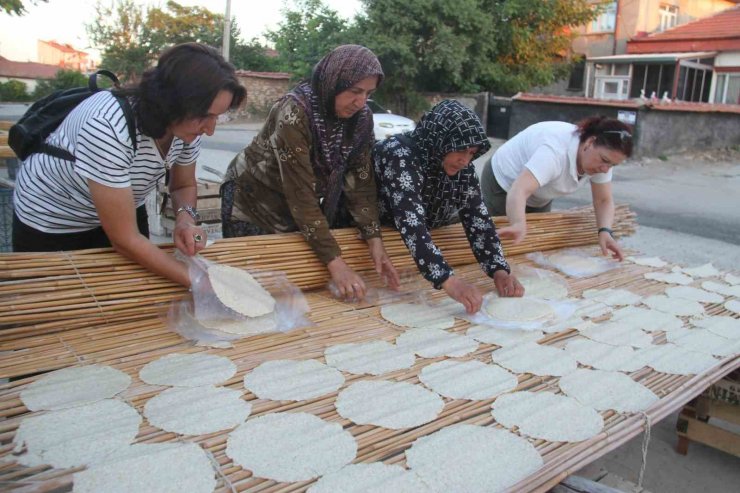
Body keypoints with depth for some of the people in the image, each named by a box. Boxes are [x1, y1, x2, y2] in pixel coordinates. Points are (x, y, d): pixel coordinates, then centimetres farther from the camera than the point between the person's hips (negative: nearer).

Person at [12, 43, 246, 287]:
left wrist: (186, 218, -23)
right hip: (51, 223, -5)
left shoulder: (189, 124, -20)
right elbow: (125, 239, -35)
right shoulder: (109, 128, -39)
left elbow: (184, 185, -1)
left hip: (121, 213, 6)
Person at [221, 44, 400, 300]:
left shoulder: (361, 118, -11)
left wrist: (374, 240, -23)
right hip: (253, 203, -5)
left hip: (304, 214, 5)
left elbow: (360, 181, -11)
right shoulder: (295, 111, -30)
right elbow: (301, 194, -33)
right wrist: (335, 262, -36)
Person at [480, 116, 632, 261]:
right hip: (503, 185, -7)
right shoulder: (556, 151, -41)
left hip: (539, 198, 7)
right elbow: (519, 191, -53)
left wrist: (605, 231, -32)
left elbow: (604, 200, -13)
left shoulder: (600, 157, -18)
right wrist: (518, 224, -72)